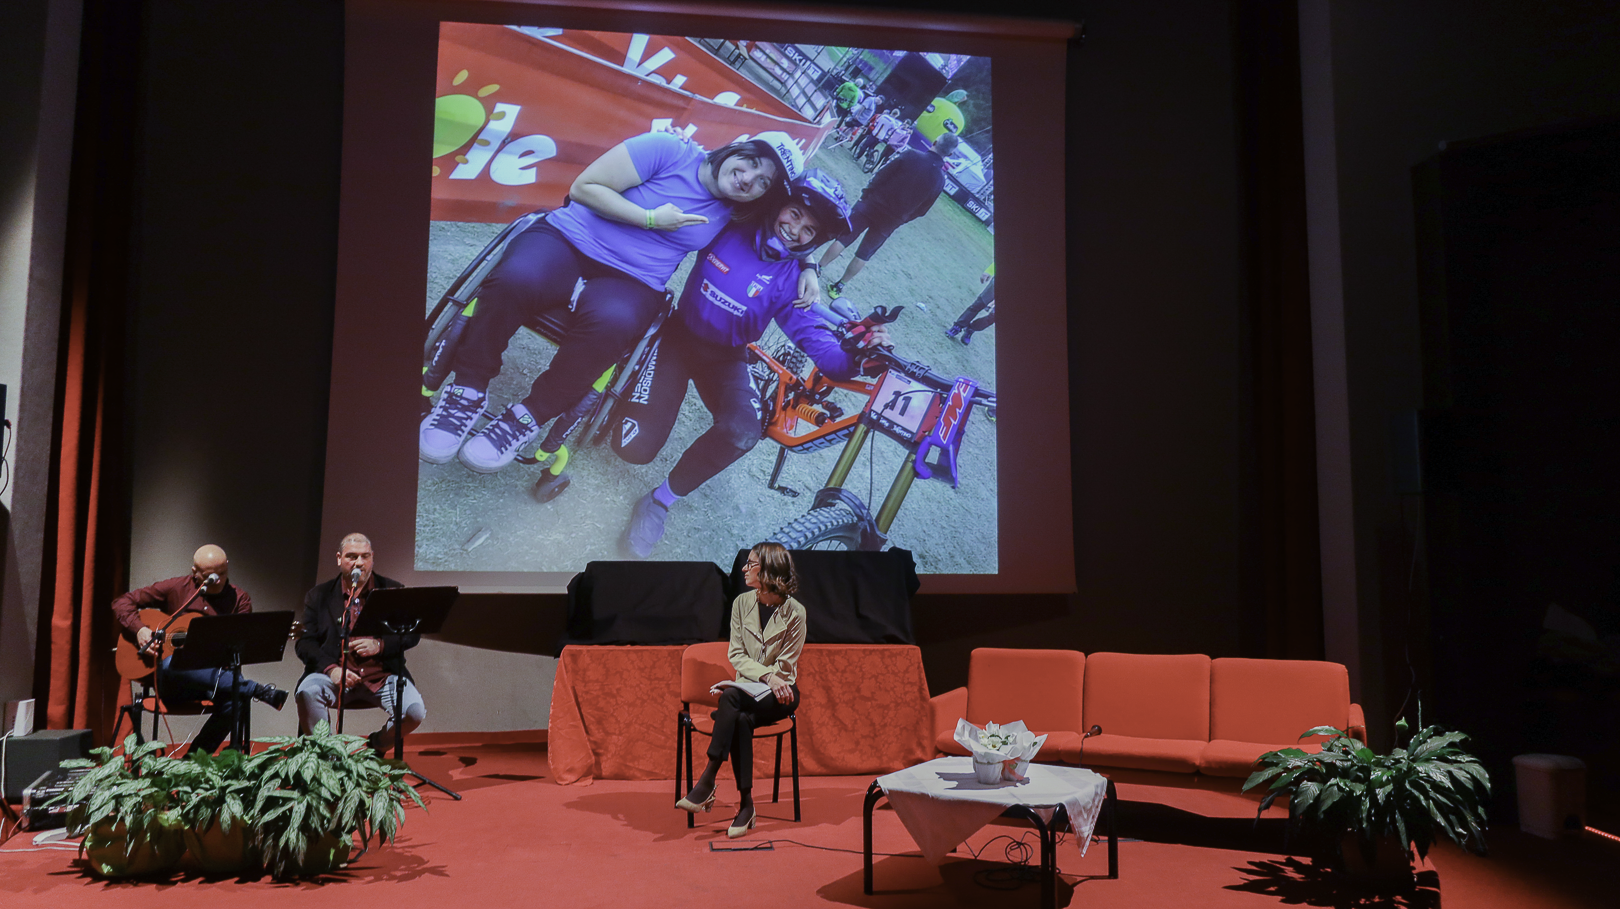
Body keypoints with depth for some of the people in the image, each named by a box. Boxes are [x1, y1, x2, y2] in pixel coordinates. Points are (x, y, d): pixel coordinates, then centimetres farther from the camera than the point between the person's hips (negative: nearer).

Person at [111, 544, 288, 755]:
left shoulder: (239, 599, 6)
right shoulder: (175, 588, 6)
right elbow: (122, 602, 10)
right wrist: (139, 629, -8)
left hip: (214, 677, 0)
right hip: (170, 682, 0)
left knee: (234, 699, -35)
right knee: (171, 664, -38)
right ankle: (258, 690, -40)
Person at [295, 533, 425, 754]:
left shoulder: (393, 591, 9)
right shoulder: (318, 596, 11)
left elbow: (412, 633, 4)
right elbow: (305, 642, 3)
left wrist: (379, 645, -16)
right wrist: (330, 668, -15)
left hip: (382, 675, 0)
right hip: (335, 674, 0)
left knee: (415, 711, -24)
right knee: (307, 694, -32)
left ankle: (377, 746, 10)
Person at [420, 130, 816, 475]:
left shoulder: (732, 213, 8)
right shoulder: (668, 150, -4)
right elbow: (584, 187, -4)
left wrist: (805, 267, 5)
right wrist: (650, 219, -11)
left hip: (631, 282, 2)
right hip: (568, 238, -1)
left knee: (613, 321, -38)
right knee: (515, 280, -37)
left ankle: (530, 416, -20)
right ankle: (468, 387, -14)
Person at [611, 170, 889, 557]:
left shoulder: (792, 278, -11)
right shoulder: (727, 228, -10)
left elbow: (812, 333, -21)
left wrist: (852, 359, -40)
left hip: (725, 357, 1)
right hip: (678, 336, -1)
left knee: (742, 432, -32)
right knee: (636, 446, -15)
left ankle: (662, 500, -10)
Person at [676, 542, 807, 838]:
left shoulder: (794, 612, -7)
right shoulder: (741, 603, 5)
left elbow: (784, 667, -6)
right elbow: (736, 655, 1)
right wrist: (766, 675, -16)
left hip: (781, 694, -3)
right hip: (747, 691, 3)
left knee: (731, 699, -33)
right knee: (741, 719, -33)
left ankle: (707, 780, -30)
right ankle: (746, 805, -30)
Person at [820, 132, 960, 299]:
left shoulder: (912, 155, -14)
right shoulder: (940, 180, -6)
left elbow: (882, 175, -12)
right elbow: (921, 210, 3)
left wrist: (867, 192, 2)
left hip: (871, 205, -2)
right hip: (890, 222, 2)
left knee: (843, 239, 12)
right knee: (863, 255, 15)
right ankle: (838, 287, 21)